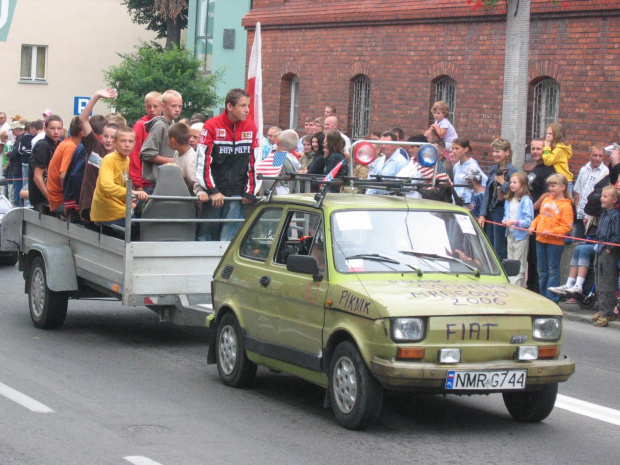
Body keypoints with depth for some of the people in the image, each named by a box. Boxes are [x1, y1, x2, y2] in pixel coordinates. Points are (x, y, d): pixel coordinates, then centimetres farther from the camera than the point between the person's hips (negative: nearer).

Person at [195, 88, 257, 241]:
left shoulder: (250, 127, 6)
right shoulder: (212, 126, -4)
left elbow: (254, 162, 8)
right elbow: (202, 161, -7)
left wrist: (250, 192, 2)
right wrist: (212, 191, -11)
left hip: (238, 195, 1)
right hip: (213, 194, -1)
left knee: (228, 241, -6)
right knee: (206, 237, 3)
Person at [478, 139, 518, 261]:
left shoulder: (511, 171, -9)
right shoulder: (493, 170, 14)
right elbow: (487, 193, 14)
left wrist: (502, 183, -15)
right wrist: (482, 214, 8)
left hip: (502, 212, -8)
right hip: (491, 212, 8)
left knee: (500, 252, -4)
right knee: (490, 249, 11)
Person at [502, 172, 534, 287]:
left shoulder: (526, 200, -12)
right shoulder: (508, 200, 13)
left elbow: (528, 221, -15)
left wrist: (514, 222, -22)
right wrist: (505, 221, -2)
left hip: (521, 235, -8)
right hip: (510, 234, 8)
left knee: (519, 266, -3)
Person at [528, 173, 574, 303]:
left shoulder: (565, 205, -10)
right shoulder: (546, 201, 12)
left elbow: (566, 226, -15)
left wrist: (551, 232, -24)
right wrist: (533, 226, 5)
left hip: (555, 242, -7)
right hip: (540, 240, 7)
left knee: (553, 270, -1)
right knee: (542, 270, 13)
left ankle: (552, 299, 2)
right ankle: (543, 296, 23)